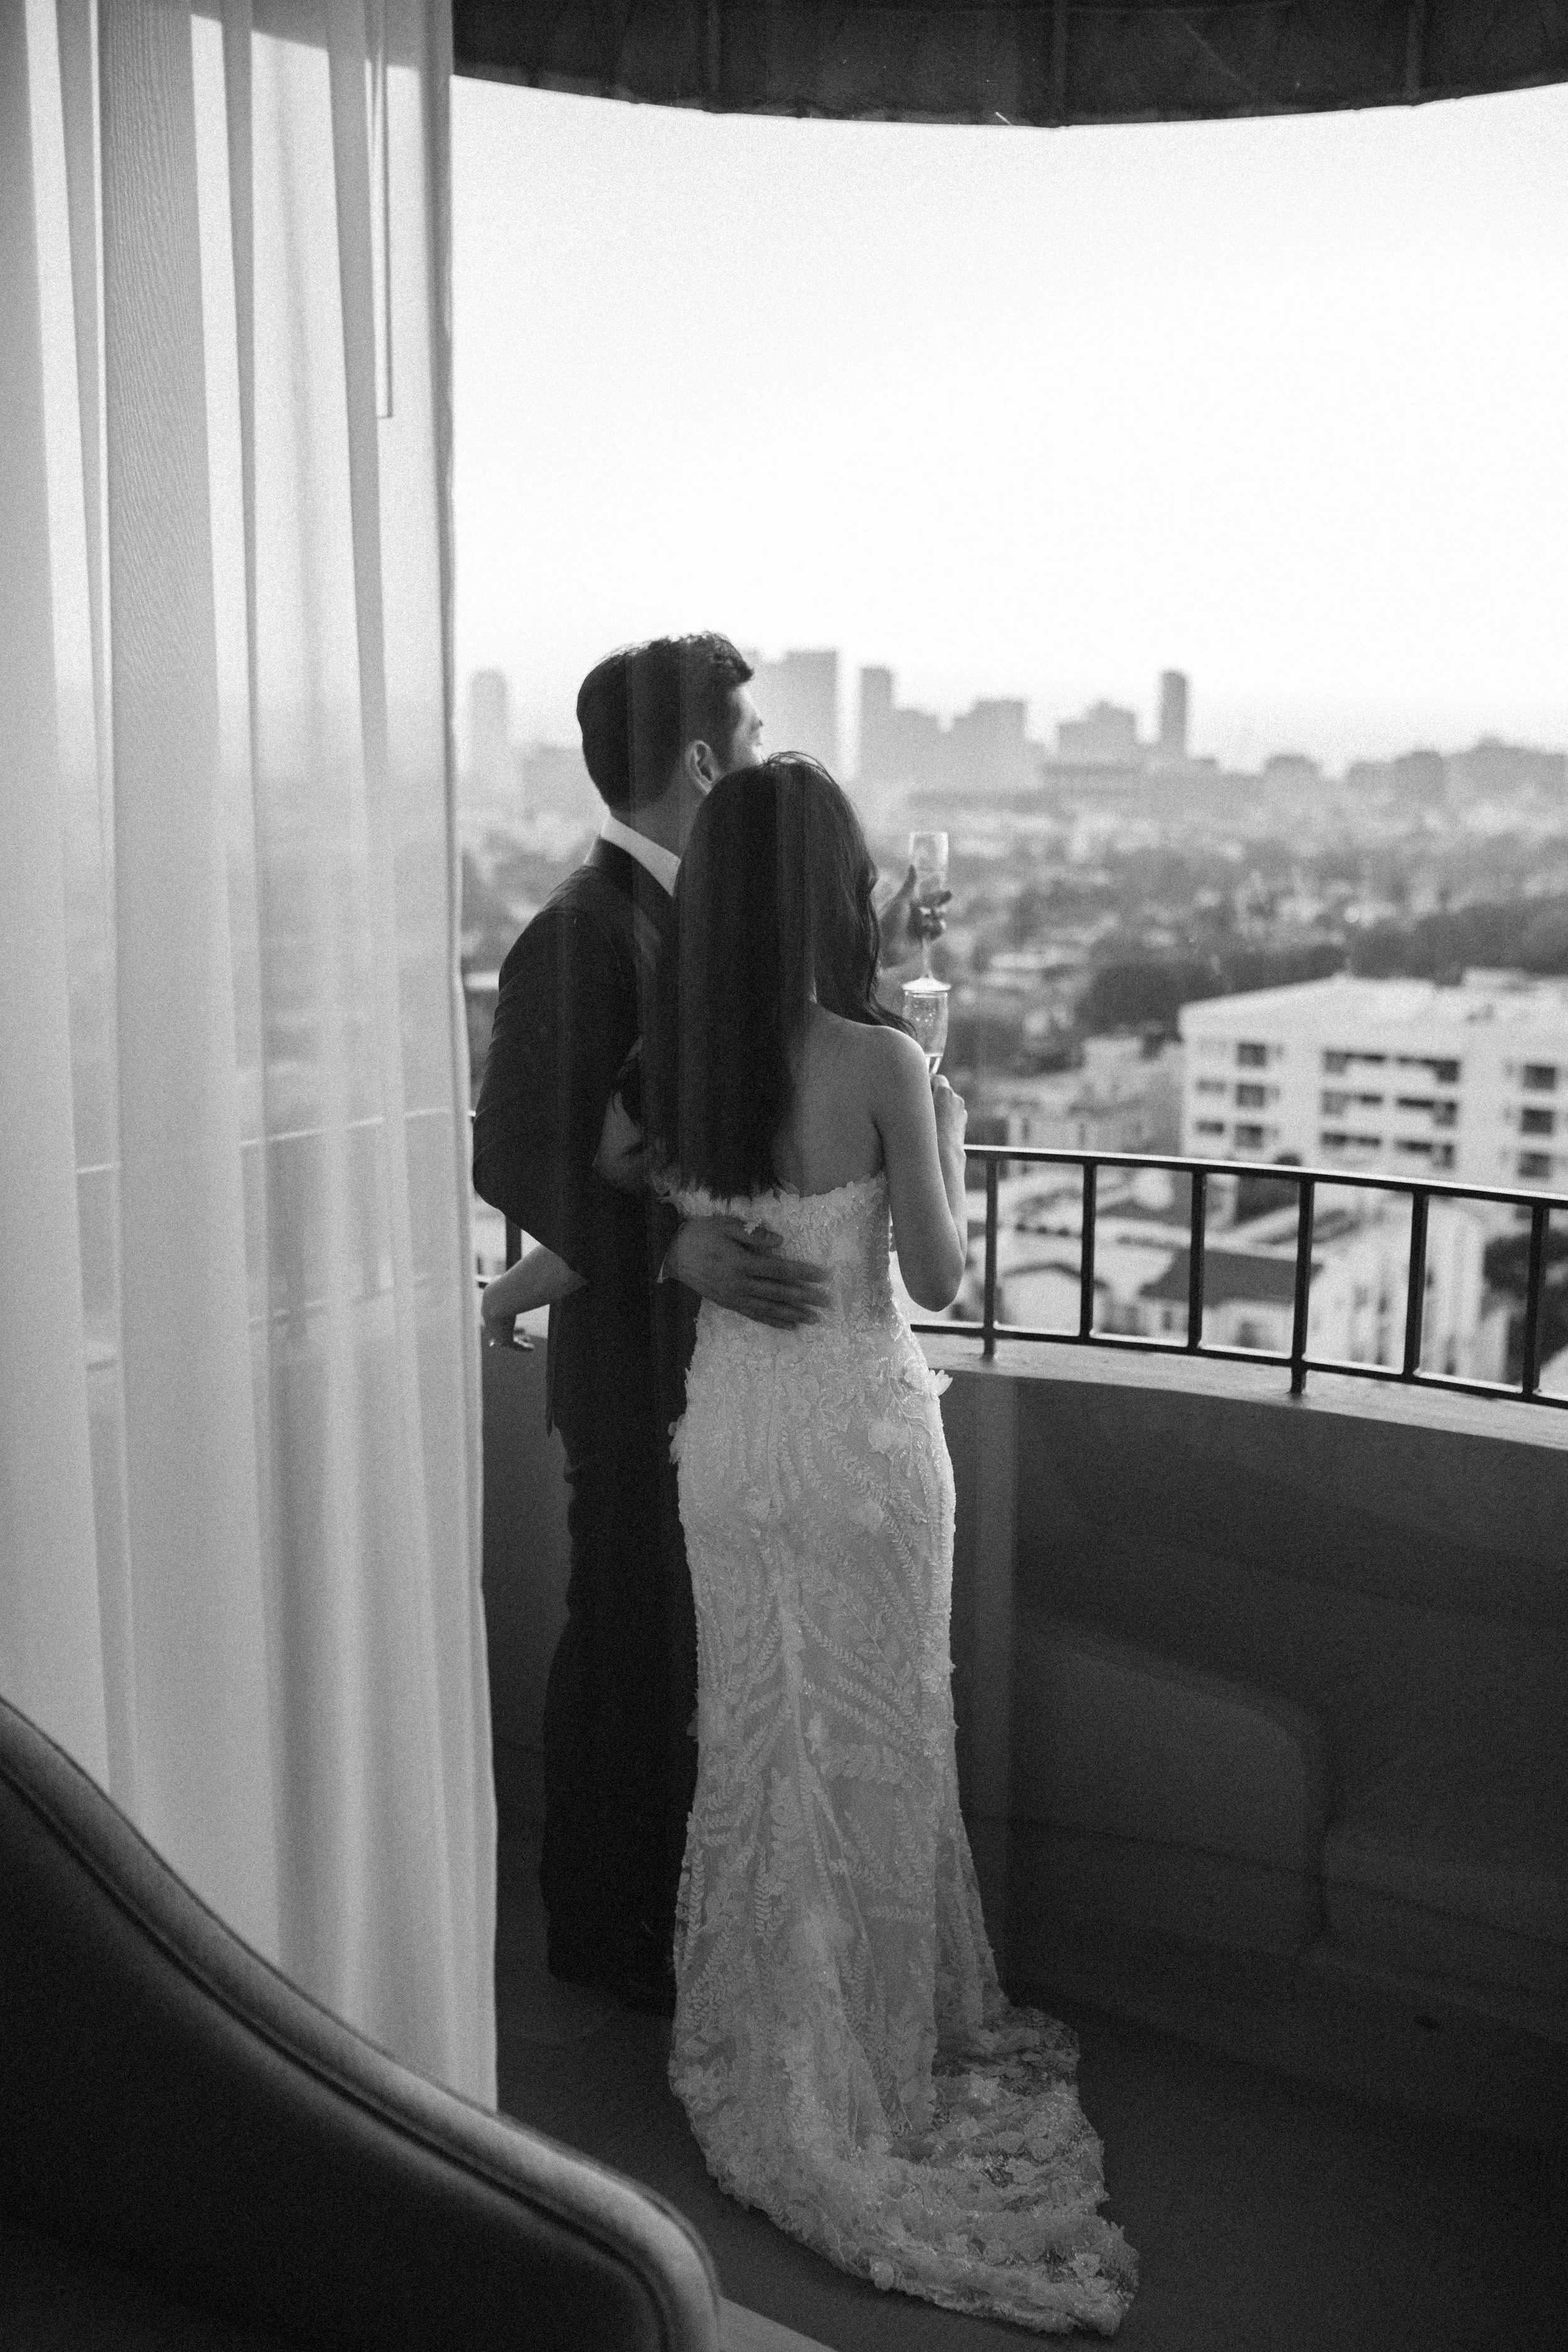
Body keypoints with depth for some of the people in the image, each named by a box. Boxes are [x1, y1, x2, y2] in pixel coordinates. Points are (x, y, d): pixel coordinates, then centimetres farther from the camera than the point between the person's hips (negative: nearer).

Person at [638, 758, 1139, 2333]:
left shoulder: (668, 1062, -6)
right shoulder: (880, 1061, -19)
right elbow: (938, 1278, -13)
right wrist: (948, 1140, 1)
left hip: (725, 1429, 4)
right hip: (859, 1432, -4)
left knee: (752, 1729, 19)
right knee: (874, 1740, 12)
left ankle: (760, 2037, 34)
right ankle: (873, 2049, 28)